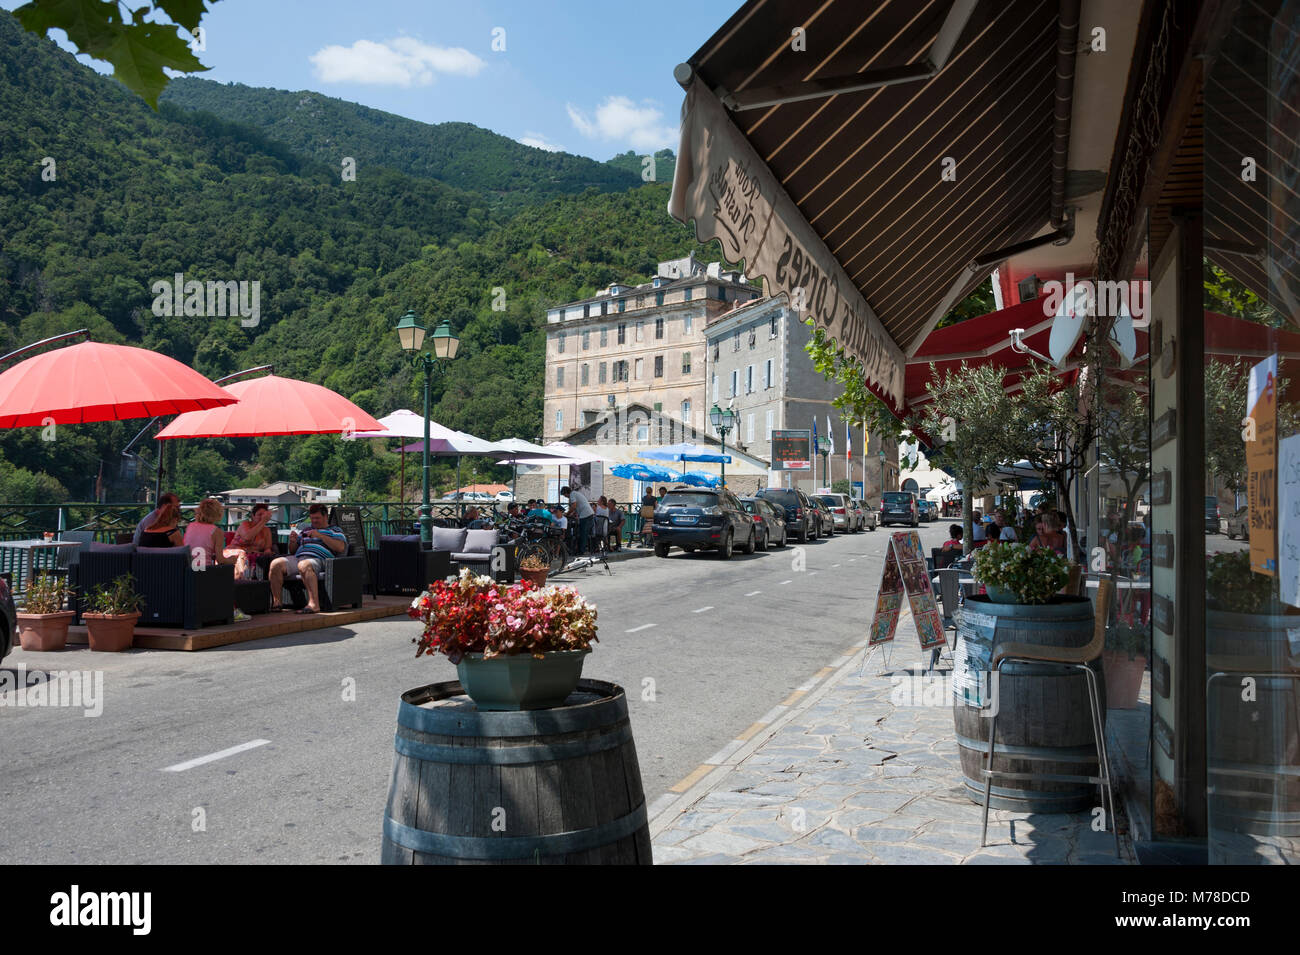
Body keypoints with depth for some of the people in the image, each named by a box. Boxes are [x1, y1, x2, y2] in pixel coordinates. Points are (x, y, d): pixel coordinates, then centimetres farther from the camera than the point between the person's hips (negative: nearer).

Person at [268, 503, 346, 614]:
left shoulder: (334, 530, 18)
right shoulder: (306, 530, 34)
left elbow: (341, 547, -3)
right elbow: (292, 551, 36)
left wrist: (320, 536, -6)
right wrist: (292, 541, 12)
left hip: (318, 559, -6)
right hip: (297, 558, 6)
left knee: (304, 565, -41)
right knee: (276, 563, -21)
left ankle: (314, 604, -47)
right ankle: (276, 602, -20)